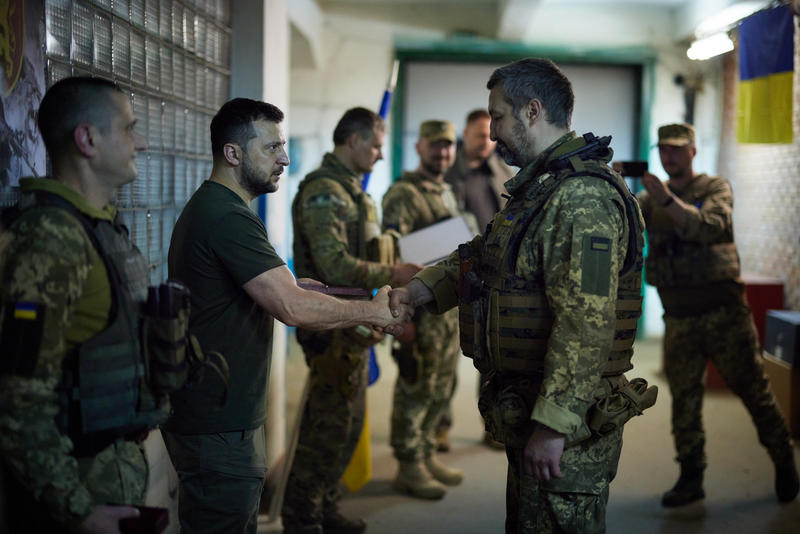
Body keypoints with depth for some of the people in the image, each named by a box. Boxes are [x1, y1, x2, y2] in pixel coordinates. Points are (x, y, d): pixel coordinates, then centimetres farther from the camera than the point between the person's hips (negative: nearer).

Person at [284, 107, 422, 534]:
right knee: (329, 426, -3)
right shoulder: (323, 191, -16)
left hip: (354, 323, 10)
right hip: (332, 327, -10)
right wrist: (392, 274, -18)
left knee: (350, 423, 17)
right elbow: (335, 265, -25)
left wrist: (395, 271, 10)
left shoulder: (351, 189, 16)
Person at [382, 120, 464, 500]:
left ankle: (426, 455, 27)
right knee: (415, 389, -2)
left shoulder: (446, 193, 17)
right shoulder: (403, 194, -11)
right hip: (421, 308, -9)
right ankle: (409, 467, 8)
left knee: (440, 389, 15)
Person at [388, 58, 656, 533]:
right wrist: (420, 290, 7)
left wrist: (552, 424, -28)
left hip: (567, 424, -10)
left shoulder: (584, 197, -21)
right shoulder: (540, 189, 16)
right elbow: (481, 257, 24)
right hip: (526, 415, 10)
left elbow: (585, 325, -28)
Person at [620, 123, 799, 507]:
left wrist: (668, 200, -31)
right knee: (684, 399, 6)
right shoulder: (650, 198, 11)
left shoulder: (716, 188, 0)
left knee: (752, 389, 3)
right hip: (678, 316, 3)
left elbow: (710, 227, -19)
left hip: (722, 309, -3)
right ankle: (690, 478, 15)